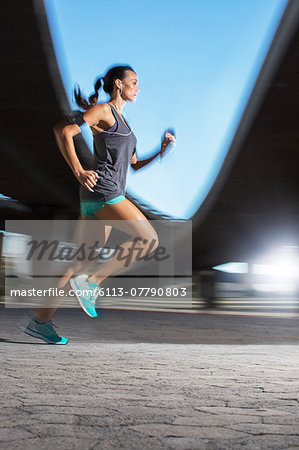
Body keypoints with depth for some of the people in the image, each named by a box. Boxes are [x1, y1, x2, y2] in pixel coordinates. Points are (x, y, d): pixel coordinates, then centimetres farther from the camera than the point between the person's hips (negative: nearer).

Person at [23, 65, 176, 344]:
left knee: (82, 261, 5)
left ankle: (41, 320, 6)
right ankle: (92, 281, -11)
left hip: (110, 195, 9)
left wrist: (161, 151, 12)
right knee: (149, 239, -12)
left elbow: (135, 165, 27)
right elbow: (63, 131, -11)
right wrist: (78, 171, -18)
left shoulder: (121, 121, 26)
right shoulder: (103, 110, 0)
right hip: (102, 189, -9)